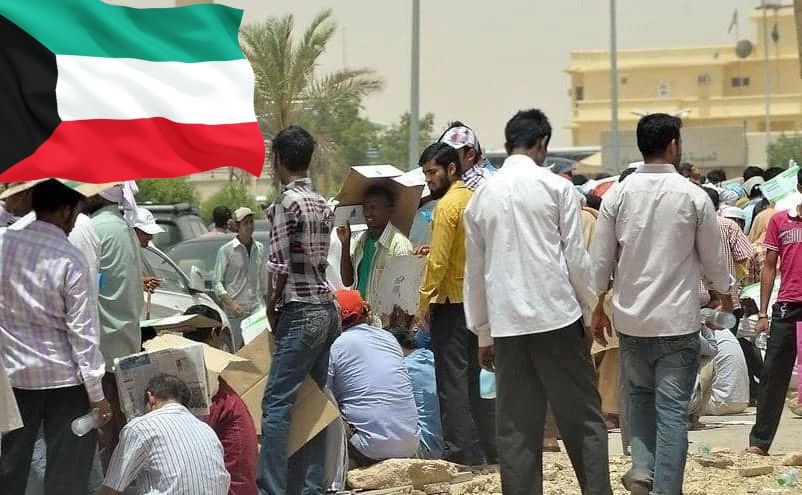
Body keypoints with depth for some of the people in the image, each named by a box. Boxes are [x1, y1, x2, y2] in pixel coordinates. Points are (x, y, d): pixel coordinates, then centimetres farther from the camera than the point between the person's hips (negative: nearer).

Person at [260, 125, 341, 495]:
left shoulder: (286, 202, -11)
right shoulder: (324, 205, 13)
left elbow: (279, 266, -13)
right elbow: (319, 260, 12)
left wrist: (272, 310, 1)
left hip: (301, 312, -8)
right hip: (328, 309, 8)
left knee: (277, 403, -9)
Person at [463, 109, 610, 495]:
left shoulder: (481, 195, 9)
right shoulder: (556, 187, -2)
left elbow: (474, 271, 13)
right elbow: (575, 256, -3)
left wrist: (483, 333, 19)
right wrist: (593, 305, 9)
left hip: (506, 321, 3)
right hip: (556, 315, -3)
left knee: (516, 427, 5)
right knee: (582, 418, 4)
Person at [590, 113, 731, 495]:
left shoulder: (618, 195, -2)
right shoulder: (694, 197, -8)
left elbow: (600, 259, 1)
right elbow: (714, 260, 1)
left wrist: (598, 307, 15)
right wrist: (724, 292, 20)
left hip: (630, 319, 3)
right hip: (677, 321, -3)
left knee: (639, 395, 22)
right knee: (672, 409, 1)